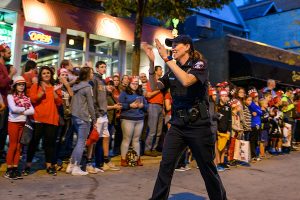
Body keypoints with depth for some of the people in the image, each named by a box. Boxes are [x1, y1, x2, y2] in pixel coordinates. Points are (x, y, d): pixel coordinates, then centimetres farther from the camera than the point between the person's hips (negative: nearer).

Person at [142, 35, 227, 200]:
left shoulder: (199, 64, -5)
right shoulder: (173, 70, 13)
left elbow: (186, 81, -24)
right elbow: (154, 87, 5)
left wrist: (166, 58, -21)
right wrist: (152, 62, -7)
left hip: (198, 125, -4)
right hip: (177, 125, 5)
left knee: (207, 168, 6)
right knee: (165, 165, -4)